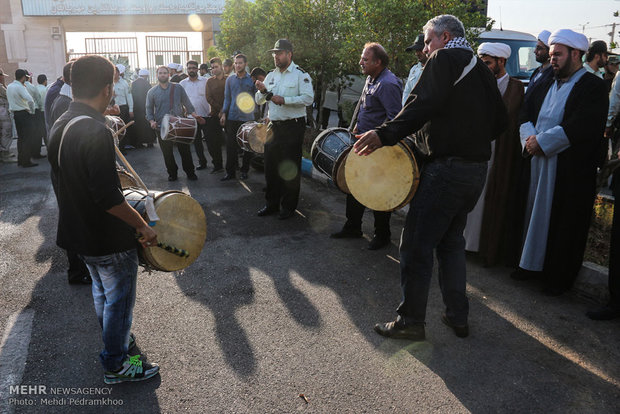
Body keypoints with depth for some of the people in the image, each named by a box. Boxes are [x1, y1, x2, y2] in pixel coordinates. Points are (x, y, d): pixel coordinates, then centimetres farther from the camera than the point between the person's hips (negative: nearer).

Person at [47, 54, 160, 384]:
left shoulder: (59, 126, 3)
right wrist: (142, 225, -19)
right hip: (108, 237, -9)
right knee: (119, 299, 9)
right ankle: (116, 364, 26)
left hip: (78, 231, 9)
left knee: (102, 292, 26)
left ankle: (115, 340, 46)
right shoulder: (96, 131, -27)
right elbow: (108, 198, -30)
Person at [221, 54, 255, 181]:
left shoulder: (252, 79, 3)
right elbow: (227, 98, 14)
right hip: (232, 117, 2)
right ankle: (230, 172, 6)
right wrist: (224, 113, 5)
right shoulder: (230, 79, 11)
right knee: (231, 146, -1)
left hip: (248, 117, -2)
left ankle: (244, 171, 17)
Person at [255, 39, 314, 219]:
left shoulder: (301, 74, -4)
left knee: (290, 167, 1)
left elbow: (308, 98, -17)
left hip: (293, 127, -6)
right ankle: (271, 203, 23)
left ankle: (289, 207, 14)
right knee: (270, 165, 9)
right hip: (273, 126, 6)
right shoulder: (271, 75, 15)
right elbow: (259, 101, 15)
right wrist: (262, 91, -7)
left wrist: (284, 100, -21)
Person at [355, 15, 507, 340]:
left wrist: (384, 134, -26)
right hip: (477, 169, 9)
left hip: (447, 166, -9)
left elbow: (423, 105, -21)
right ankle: (457, 316, 25)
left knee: (417, 244, -2)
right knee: (451, 240, 19)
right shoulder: (482, 69, 19)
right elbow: (499, 121, 19)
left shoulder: (444, 59, -5)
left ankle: (411, 320, 7)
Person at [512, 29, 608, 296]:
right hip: (537, 163, 6)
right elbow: (527, 113, 12)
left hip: (570, 171, -6)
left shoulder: (593, 86, -6)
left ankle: (559, 278, 15)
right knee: (534, 213, 12)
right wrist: (530, 138, -8)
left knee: (564, 223, 3)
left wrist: (541, 141, -18)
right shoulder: (547, 84, 15)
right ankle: (531, 264, 27)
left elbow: (583, 127, -18)